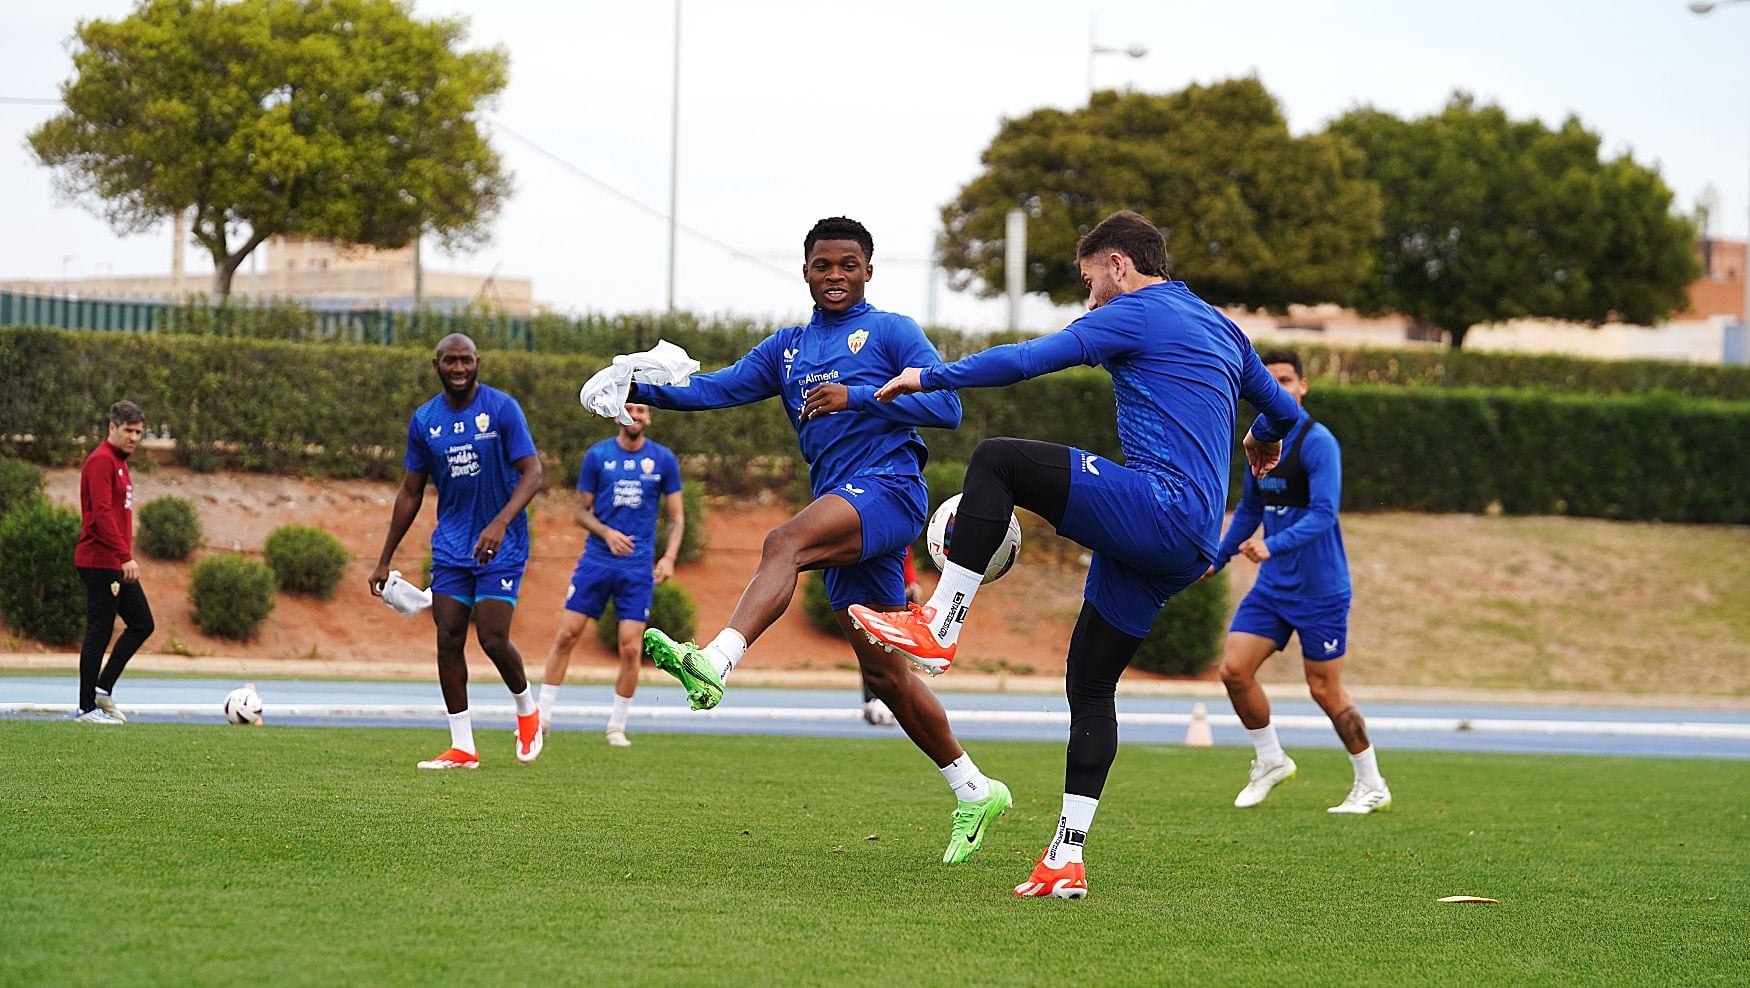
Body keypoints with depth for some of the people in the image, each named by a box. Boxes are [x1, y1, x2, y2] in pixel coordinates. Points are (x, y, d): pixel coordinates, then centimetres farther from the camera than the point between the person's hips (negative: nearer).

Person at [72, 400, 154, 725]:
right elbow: (102, 514, -21)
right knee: (99, 633, -5)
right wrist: (126, 557, -24)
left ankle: (103, 689, 14)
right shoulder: (101, 461, -13)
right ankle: (87, 707, 0)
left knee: (142, 624, 10)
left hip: (117, 565, 10)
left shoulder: (120, 462, 18)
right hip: (100, 563, -10)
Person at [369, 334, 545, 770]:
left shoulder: (502, 408, -9)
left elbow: (532, 472, -14)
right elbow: (411, 493, 12)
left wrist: (500, 523, -29)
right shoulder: (423, 420, 4)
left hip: (501, 544, -4)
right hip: (451, 545, 4)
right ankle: (462, 747, 3)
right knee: (449, 639, -3)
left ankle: (527, 708, 18)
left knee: (493, 638, -13)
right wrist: (384, 560, 11)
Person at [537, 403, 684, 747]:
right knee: (566, 634, -4)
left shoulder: (663, 459, 3)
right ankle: (543, 715, 7)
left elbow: (676, 515, 8)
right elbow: (581, 510, 6)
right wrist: (607, 532, -13)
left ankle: (617, 726, 9)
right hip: (596, 561, 0)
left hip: (638, 567, 0)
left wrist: (669, 557, -6)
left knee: (631, 648, -6)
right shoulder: (597, 455, 2)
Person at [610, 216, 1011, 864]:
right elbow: (718, 388, 11)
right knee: (883, 674, 8)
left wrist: (856, 397, -16)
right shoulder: (787, 348, 23)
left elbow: (946, 407, -6)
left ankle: (715, 663, -57)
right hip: (842, 510, 8)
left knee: (784, 543, -35)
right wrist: (646, 390, -7)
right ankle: (975, 792, 19)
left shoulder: (891, 332, 5)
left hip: (887, 488, -7)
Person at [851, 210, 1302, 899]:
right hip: (1189, 546, 9)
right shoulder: (1220, 328, 24)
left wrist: (928, 378, 2)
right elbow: (1283, 410, 35)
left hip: (1157, 505, -9)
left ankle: (939, 627, -13)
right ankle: (1065, 861, 8)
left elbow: (1027, 360, -8)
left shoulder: (1136, 314, -1)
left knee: (996, 461, -9)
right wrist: (1265, 440, 58)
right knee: (1090, 686, 12)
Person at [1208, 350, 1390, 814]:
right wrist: (1218, 559, 24)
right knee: (1234, 670, -4)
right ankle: (1271, 761, 16)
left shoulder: (1317, 442, -16)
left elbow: (1323, 513, -26)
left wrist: (1273, 545, -38)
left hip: (1319, 588, -7)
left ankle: (1372, 785, 13)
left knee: (1324, 688, -1)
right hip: (1272, 585, 7)